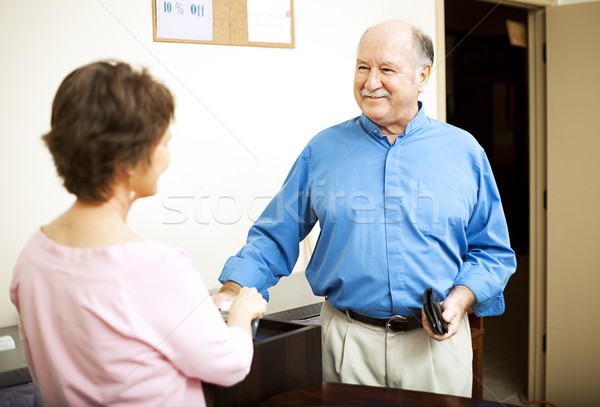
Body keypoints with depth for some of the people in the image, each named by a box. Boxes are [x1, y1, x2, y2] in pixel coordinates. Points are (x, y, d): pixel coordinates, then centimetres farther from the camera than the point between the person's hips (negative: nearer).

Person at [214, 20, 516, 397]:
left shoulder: (464, 151, 2)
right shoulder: (324, 150, 2)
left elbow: (492, 251, 6)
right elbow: (275, 236, 3)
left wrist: (460, 300, -11)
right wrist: (232, 292, -10)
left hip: (435, 339, 1)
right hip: (348, 339, 0)